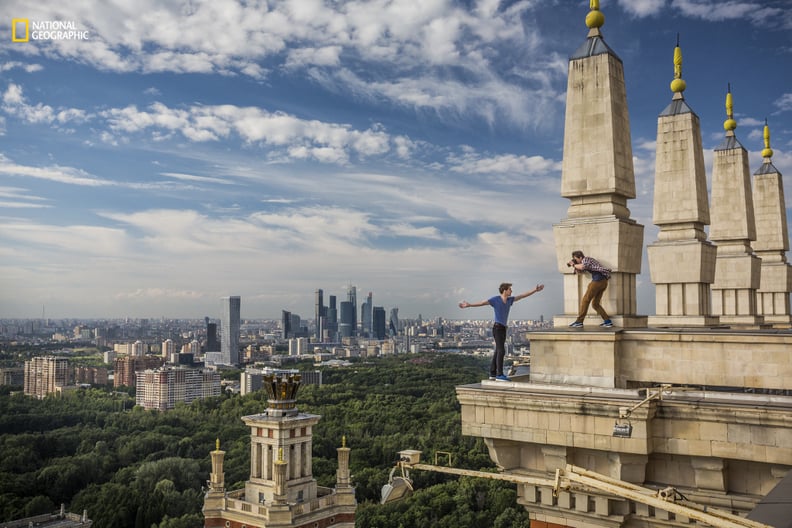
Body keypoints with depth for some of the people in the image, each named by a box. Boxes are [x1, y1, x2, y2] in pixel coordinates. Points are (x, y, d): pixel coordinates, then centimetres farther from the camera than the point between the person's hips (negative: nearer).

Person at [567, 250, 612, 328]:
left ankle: (579, 322, -8)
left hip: (598, 279, -9)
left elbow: (582, 267, -20)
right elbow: (579, 271, 32)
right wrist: (574, 265, 15)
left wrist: (574, 265, -4)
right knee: (595, 304, 10)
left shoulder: (585, 259, 1)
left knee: (585, 300, -7)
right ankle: (608, 321, 3)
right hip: (603, 282, 9)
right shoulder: (587, 262, 29)